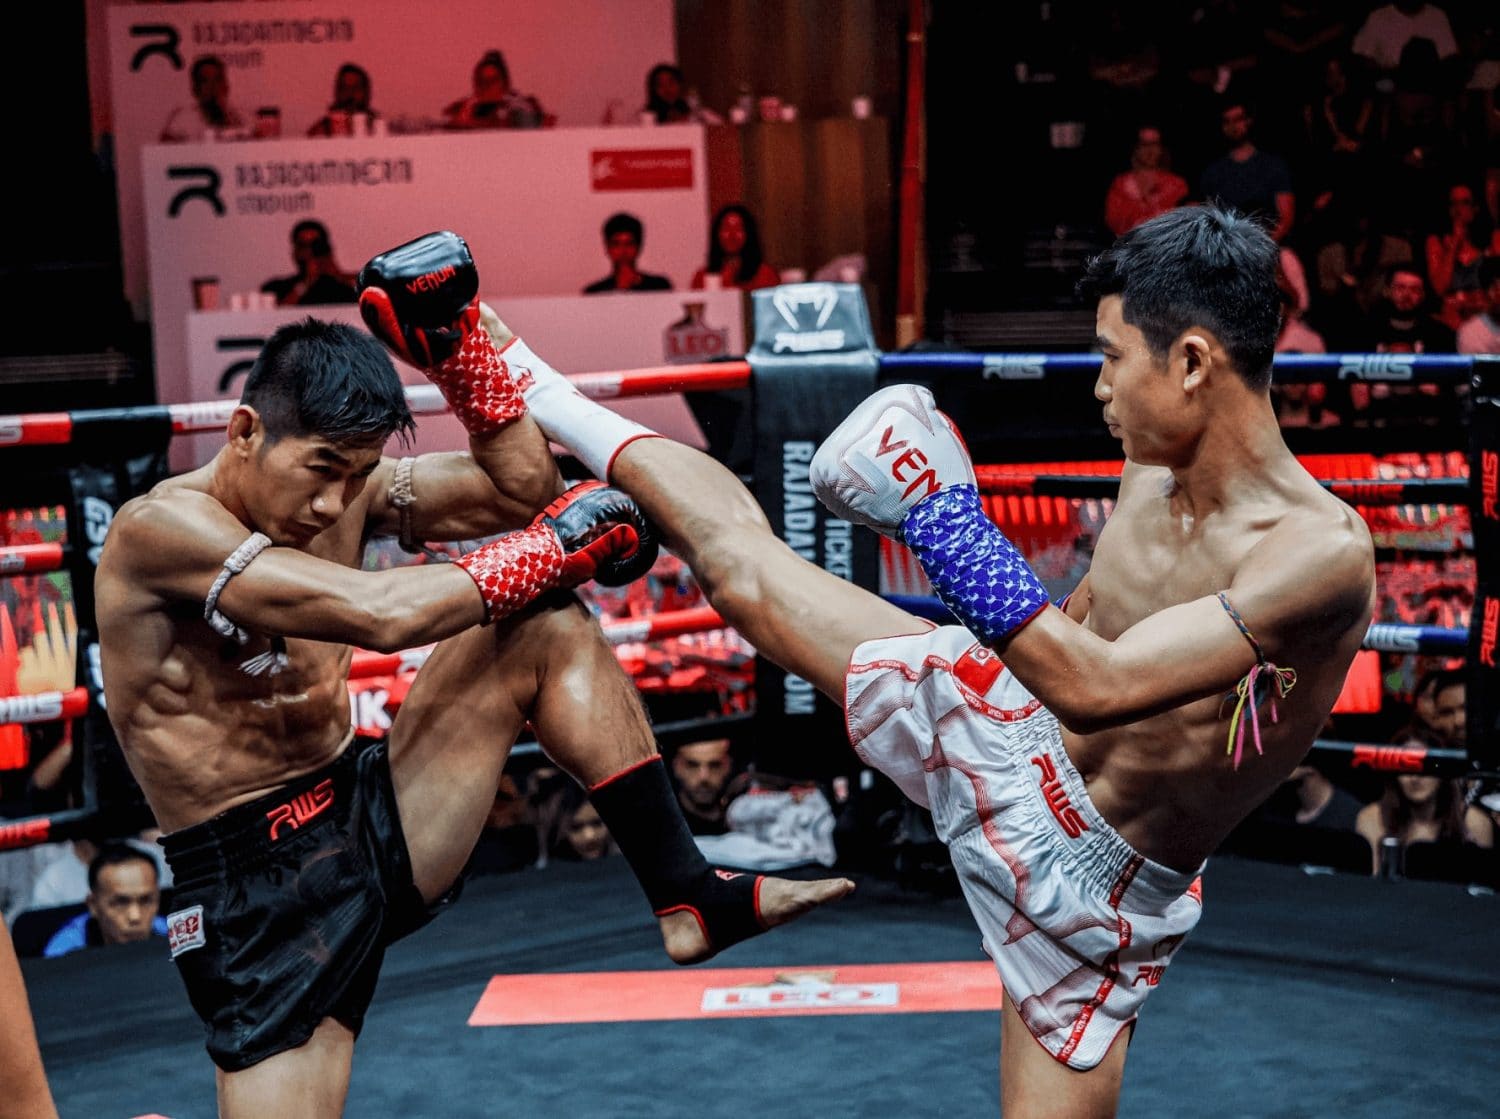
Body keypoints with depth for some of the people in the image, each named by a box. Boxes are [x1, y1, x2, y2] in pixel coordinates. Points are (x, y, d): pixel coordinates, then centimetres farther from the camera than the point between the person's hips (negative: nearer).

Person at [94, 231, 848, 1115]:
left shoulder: (349, 486, 2)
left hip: (374, 823, 7)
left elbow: (524, 491, 6)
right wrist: (552, 548, -18)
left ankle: (688, 897, -3)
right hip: (259, 894, -7)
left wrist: (459, 343, -6)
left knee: (545, 625, -4)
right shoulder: (159, 528, -21)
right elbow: (381, 615, -30)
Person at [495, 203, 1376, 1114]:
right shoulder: (1153, 468, -6)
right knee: (733, 544, 9)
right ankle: (537, 400, 30)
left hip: (1091, 878, -5)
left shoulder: (1324, 552, -31)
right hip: (999, 732, 6)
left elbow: (1098, 687, -38)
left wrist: (946, 519, -35)